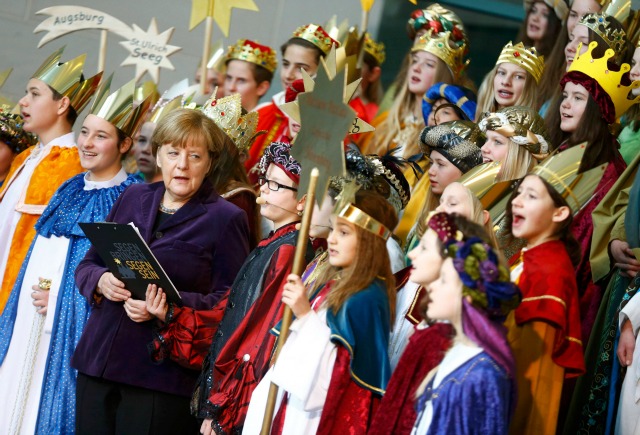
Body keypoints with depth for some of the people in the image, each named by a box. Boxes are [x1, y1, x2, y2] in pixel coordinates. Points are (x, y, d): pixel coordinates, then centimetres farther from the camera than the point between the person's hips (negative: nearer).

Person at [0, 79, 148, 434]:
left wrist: (59, 295, -16)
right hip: (32, 315, 7)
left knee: (54, 400, -3)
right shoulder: (70, 190, 14)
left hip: (78, 321, -7)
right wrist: (35, 293, 4)